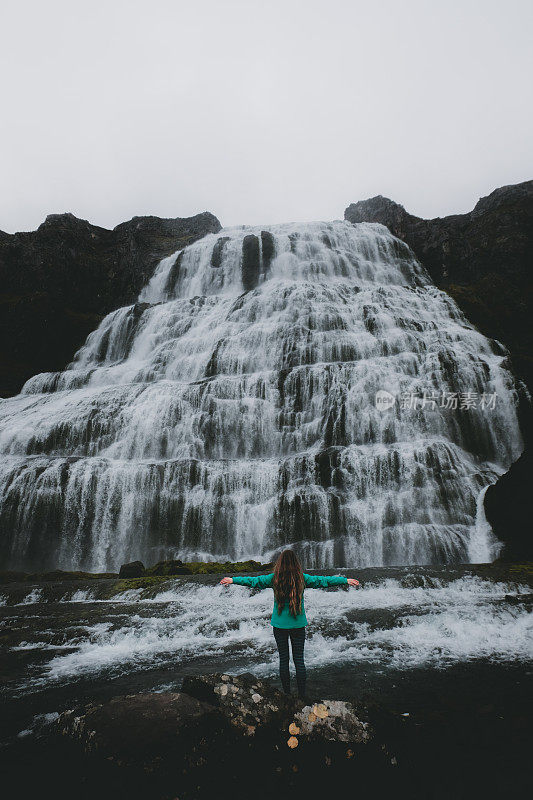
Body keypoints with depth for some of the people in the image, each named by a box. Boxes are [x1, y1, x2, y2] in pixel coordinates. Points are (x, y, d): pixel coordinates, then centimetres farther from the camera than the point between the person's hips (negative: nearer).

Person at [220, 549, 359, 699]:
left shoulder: (274, 578, -7)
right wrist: (346, 581, 10)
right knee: (299, 659, 9)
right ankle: (302, 694, 13)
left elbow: (253, 581, -1)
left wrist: (233, 580, 11)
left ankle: (286, 694, 16)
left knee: (283, 659, 10)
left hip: (280, 624, 0)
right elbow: (323, 580, 1)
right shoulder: (302, 578, -6)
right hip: (298, 624, 0)